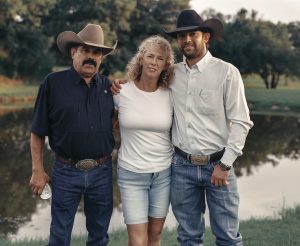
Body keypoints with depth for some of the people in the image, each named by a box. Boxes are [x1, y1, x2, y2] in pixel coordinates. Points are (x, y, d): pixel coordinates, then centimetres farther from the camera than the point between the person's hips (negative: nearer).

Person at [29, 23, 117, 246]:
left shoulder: (108, 86, 4)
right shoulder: (53, 83, -5)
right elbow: (38, 133, -2)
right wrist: (38, 170, -4)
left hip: (102, 171, 3)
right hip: (66, 172, -3)